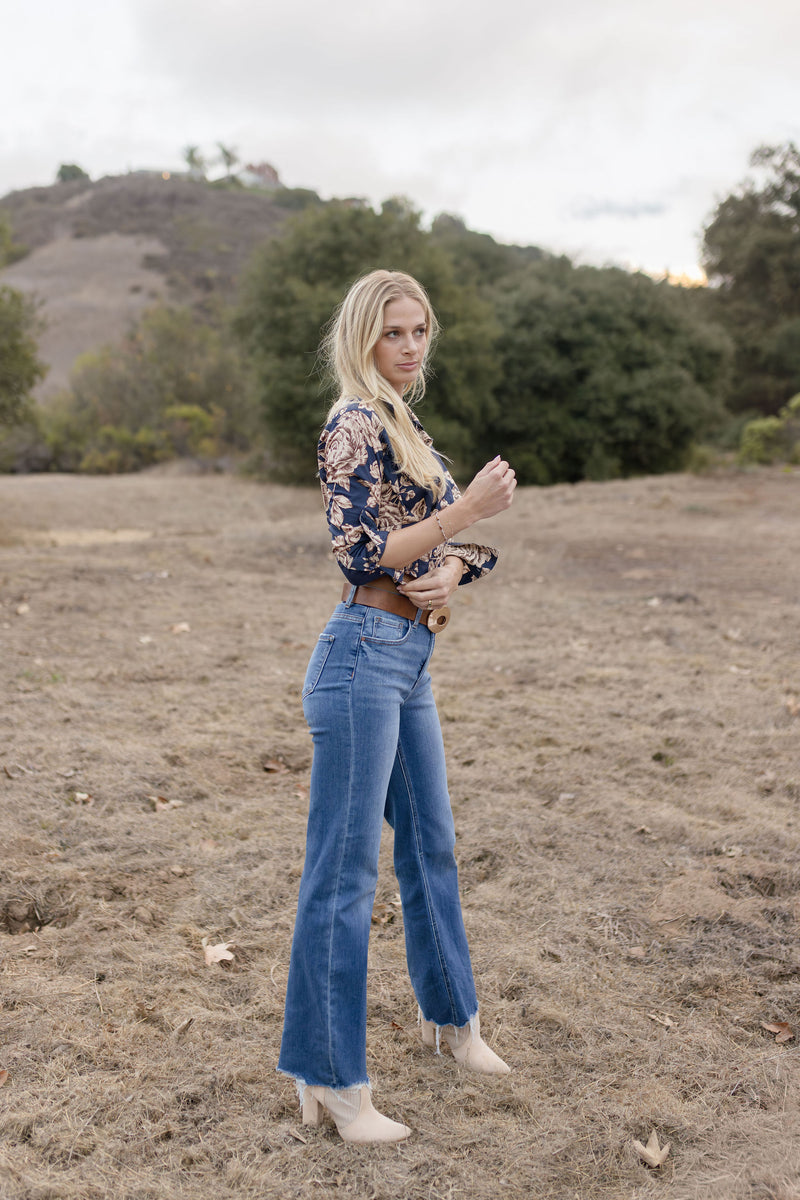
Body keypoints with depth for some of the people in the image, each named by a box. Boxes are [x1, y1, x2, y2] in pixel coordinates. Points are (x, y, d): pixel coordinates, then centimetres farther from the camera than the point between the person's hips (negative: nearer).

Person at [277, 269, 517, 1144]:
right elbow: (362, 552, -17)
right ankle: (328, 1080, 9)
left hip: (409, 662, 10)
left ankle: (449, 1014, 40)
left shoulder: (407, 428, 19)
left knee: (431, 846, 21)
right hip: (364, 657, -10)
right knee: (344, 872, -2)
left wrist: (450, 571, -5)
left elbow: (457, 541, 17)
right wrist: (466, 510, -17)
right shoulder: (356, 423, -10)